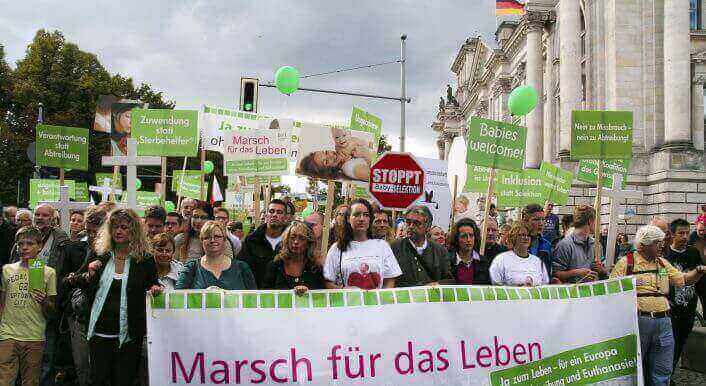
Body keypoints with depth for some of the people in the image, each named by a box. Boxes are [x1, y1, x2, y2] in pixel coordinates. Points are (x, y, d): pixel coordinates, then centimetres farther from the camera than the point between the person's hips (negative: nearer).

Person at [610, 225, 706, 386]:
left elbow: (683, 279, 17)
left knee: (662, 371, 8)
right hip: (638, 320, -5)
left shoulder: (663, 263, 16)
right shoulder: (626, 262, -2)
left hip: (663, 322, 5)